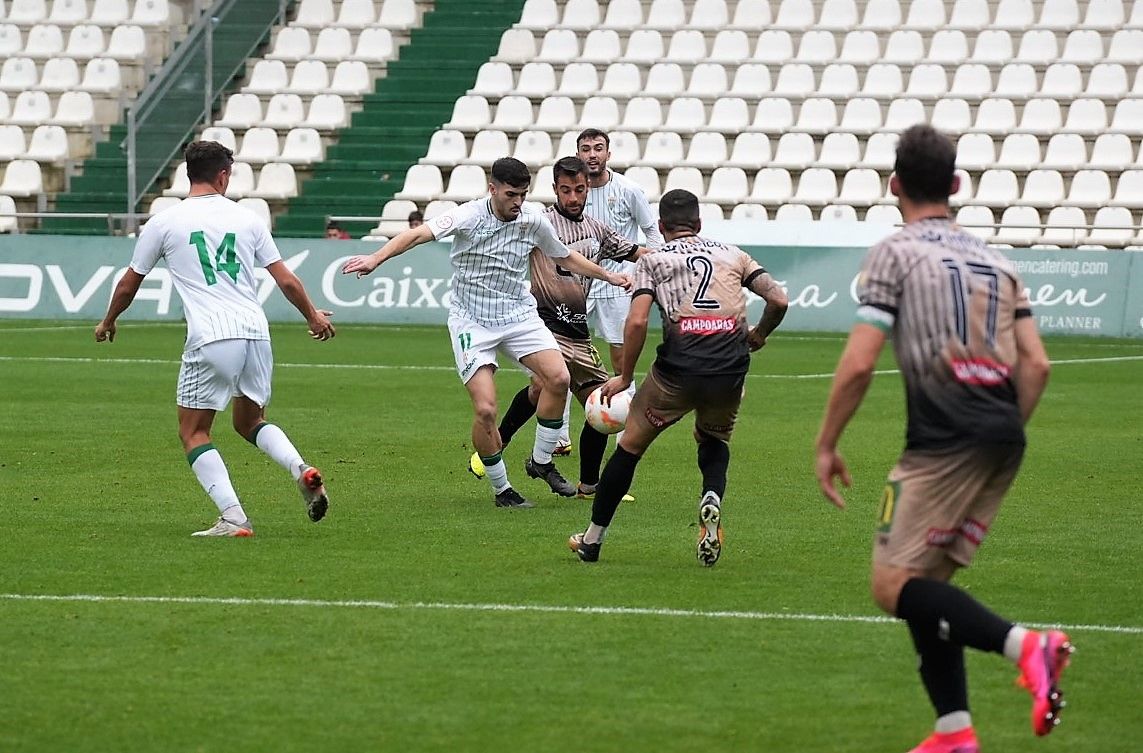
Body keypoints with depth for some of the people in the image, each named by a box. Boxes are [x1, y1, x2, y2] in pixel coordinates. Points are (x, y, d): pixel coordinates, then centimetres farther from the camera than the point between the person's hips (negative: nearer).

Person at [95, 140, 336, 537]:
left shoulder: (164, 222, 4)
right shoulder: (247, 219, 10)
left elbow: (129, 283, 14)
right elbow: (286, 281, 13)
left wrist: (108, 322, 33)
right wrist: (314, 316, 30)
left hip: (210, 339, -4)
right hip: (256, 332, 4)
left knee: (193, 431, 6)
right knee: (249, 421, 23)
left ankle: (233, 518, -9)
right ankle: (301, 469, -3)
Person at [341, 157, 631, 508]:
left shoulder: (533, 221, -1)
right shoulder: (469, 216, -15)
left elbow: (566, 257, 19)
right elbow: (419, 234, -28)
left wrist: (607, 275, 23)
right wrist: (376, 258, -42)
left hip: (518, 314, 4)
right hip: (472, 320, -4)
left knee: (558, 377, -17)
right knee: (485, 408, -15)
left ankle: (541, 461, 5)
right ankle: (501, 489, 4)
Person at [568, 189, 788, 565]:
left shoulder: (652, 260, 12)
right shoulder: (732, 254, 19)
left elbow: (637, 321, -3)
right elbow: (779, 300, 10)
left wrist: (624, 377, 8)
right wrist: (758, 335, 29)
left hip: (678, 368, -2)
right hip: (730, 368, 2)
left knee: (630, 445, 16)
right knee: (715, 441, 29)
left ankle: (592, 539, 22)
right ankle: (711, 500, -2)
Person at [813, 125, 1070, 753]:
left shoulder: (894, 253, 0)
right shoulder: (996, 262, 19)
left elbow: (858, 363, -8)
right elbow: (1036, 364, 12)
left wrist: (826, 447, 2)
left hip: (944, 442, -7)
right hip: (1002, 444, 7)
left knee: (893, 585, -6)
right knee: (924, 584, 15)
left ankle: (1024, 645, -25)